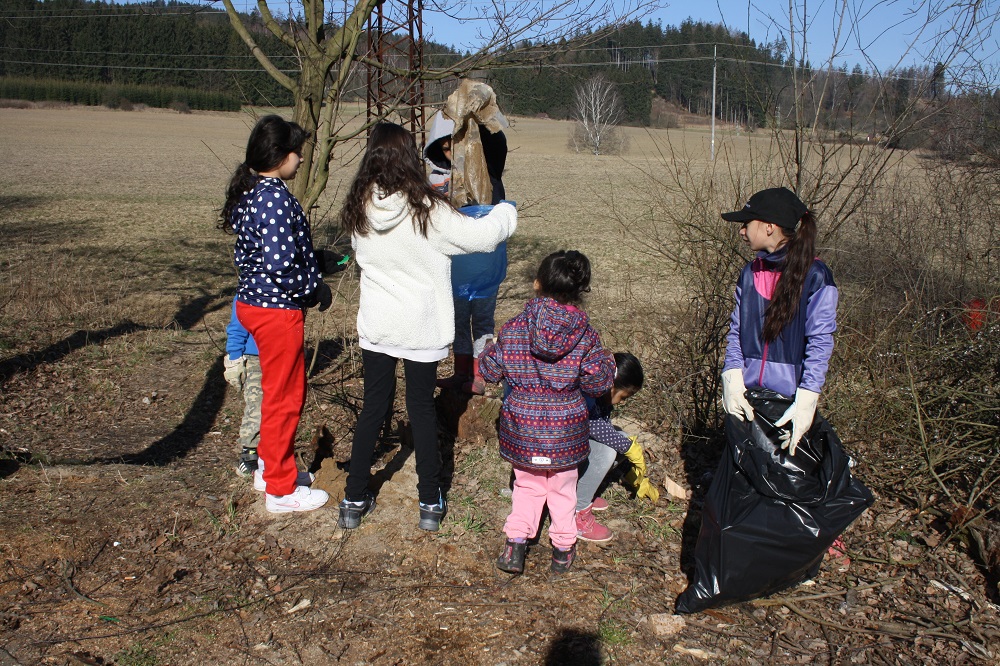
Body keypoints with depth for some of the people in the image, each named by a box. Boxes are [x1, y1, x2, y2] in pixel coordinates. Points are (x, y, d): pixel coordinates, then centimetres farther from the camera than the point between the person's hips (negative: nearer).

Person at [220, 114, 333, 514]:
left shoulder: (248, 192, 8)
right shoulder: (275, 198, -22)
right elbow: (281, 265, -28)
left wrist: (312, 282, 10)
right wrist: (316, 290, -12)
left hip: (253, 301, 10)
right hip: (278, 310, -10)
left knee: (278, 391, 23)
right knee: (285, 397, 4)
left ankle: (269, 464, 39)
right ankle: (280, 489, 17)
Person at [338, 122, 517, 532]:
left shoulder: (359, 209, -5)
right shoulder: (427, 210, -18)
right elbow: (479, 236, -13)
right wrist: (506, 214, 8)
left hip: (376, 328, 3)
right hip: (422, 329, -3)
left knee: (373, 408, 14)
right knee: (421, 409, 10)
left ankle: (354, 501, 22)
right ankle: (430, 504, 21)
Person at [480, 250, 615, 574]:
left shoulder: (513, 329, -12)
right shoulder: (586, 336, -13)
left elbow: (491, 371, -4)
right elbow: (598, 383, -8)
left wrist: (488, 352, 16)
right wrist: (607, 362, 12)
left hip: (522, 427, 0)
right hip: (565, 429, 0)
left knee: (526, 484, 20)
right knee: (562, 487, 20)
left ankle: (516, 541, 11)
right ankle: (563, 548, 30)